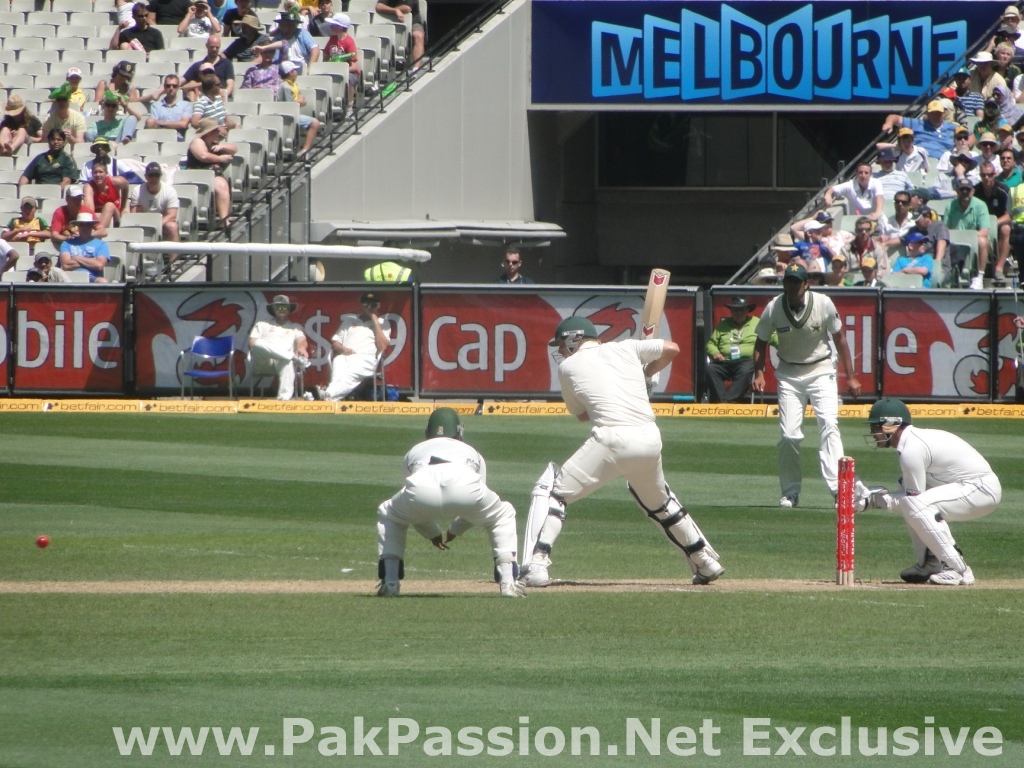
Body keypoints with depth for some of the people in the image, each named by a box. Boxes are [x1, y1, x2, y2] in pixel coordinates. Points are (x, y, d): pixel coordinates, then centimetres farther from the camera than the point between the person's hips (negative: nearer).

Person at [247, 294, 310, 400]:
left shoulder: (295, 327, 27)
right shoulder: (262, 325, 27)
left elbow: (302, 341, 8)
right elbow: (252, 343, 13)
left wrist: (302, 347, -20)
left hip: (284, 359, -1)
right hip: (263, 361, 1)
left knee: (287, 363, -42)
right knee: (259, 344, -36)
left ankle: (285, 398, -54)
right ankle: (296, 358, -39)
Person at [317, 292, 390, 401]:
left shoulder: (382, 325, 21)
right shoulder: (350, 322, 29)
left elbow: (382, 346, 4)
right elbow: (334, 343, 24)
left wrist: (375, 321, 4)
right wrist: (343, 349, -1)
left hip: (365, 359, -3)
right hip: (344, 357, 3)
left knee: (351, 374, -39)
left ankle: (328, 394, -63)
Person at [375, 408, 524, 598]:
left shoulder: (414, 452, 43)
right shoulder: (471, 452, 43)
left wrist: (433, 534, 63)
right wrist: (454, 531, 63)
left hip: (422, 487, 0)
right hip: (465, 485, 0)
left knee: (388, 516, 33)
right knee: (503, 515, 31)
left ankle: (389, 582, 19)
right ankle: (507, 583, 17)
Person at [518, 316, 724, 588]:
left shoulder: (568, 366, 11)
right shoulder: (625, 348, 19)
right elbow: (672, 348, 21)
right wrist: (645, 374, 34)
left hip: (613, 439, -5)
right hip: (650, 439, 5)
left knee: (551, 491, 4)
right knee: (659, 502, 30)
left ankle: (536, 566, -12)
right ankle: (706, 562, 35)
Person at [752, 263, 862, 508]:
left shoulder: (824, 304, -14)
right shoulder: (773, 309, -11)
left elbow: (839, 338, -2)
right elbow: (761, 343, 3)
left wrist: (850, 376, -2)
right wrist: (759, 373, -13)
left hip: (821, 371, -1)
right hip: (789, 375, 1)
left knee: (829, 425, -18)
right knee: (789, 435, -4)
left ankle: (838, 488, -26)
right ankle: (790, 493, 11)